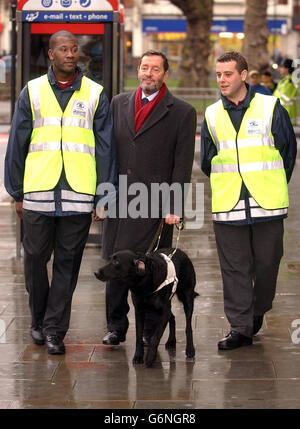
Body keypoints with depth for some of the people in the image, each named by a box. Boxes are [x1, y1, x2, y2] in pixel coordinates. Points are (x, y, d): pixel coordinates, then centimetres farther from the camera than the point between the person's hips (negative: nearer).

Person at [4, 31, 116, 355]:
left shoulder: (95, 95, 6)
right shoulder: (32, 92, 7)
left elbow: (105, 148, 7)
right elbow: (16, 145, 9)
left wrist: (104, 197, 3)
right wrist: (16, 193, 6)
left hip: (78, 195, 0)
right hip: (38, 194, 0)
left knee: (67, 264, 2)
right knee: (35, 260, 6)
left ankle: (55, 329, 10)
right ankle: (38, 321, 24)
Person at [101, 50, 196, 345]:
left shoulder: (182, 112, 1)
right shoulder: (119, 104, 12)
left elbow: (183, 164, -3)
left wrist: (174, 207, -9)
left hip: (154, 205, -4)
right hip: (118, 200, 4)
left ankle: (150, 330, 11)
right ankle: (116, 327, 18)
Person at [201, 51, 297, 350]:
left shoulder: (270, 108, 0)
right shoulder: (212, 115, 8)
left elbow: (288, 149, 6)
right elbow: (207, 162, 18)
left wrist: (273, 186, 8)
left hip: (267, 204, -2)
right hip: (227, 206, 2)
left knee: (266, 264, 5)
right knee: (234, 268, 1)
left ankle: (258, 311, 28)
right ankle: (240, 327, 6)